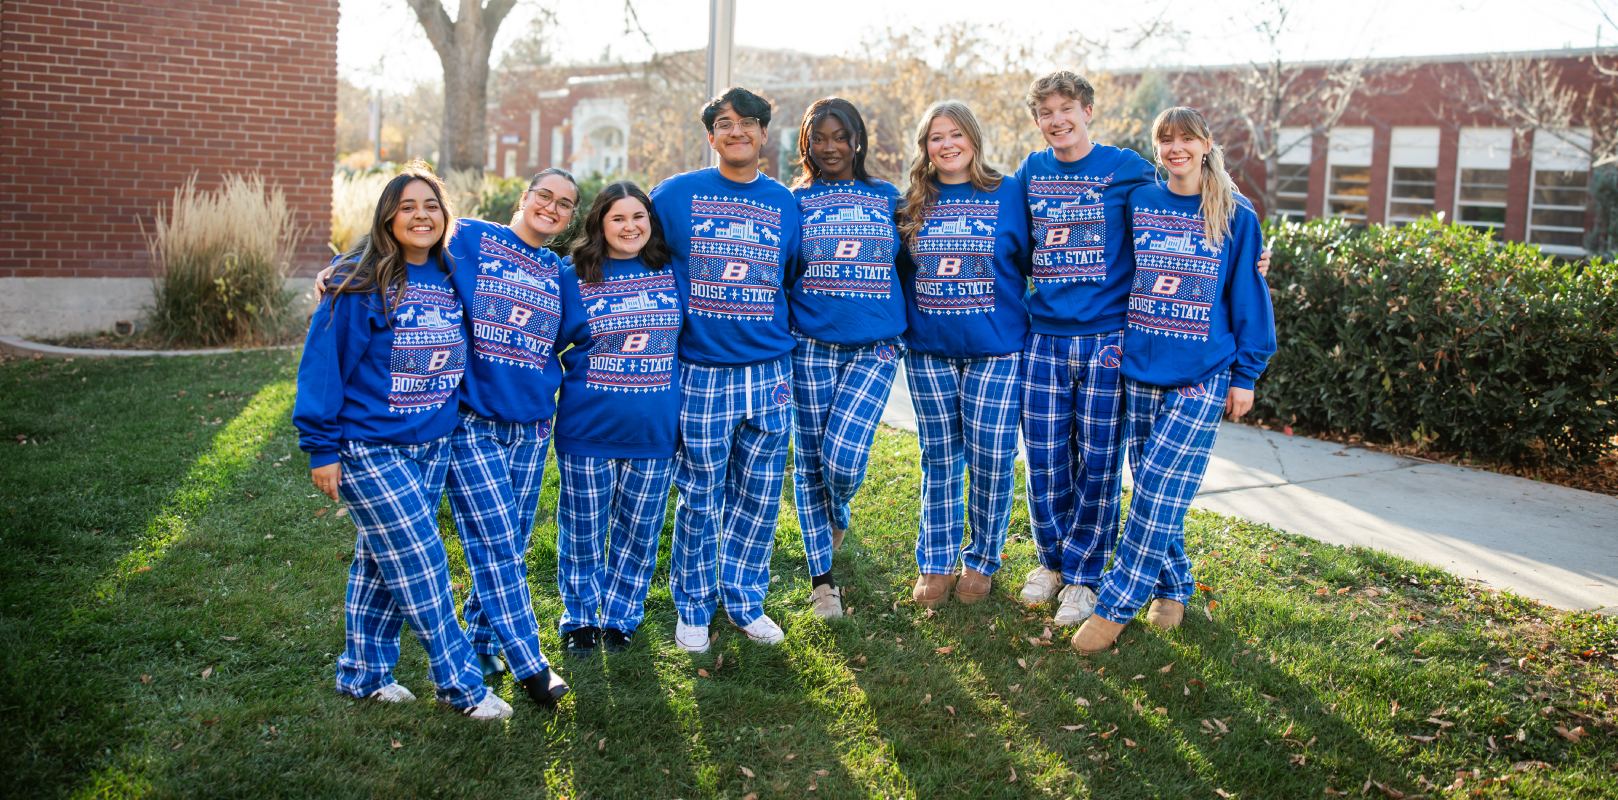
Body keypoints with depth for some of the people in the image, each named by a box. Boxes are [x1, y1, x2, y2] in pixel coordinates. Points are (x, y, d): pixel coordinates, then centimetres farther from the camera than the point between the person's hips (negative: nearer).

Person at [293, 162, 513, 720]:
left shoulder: (452, 278, 6)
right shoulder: (360, 284, -12)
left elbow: (464, 353, 20)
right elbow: (323, 361, -10)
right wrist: (322, 447, -12)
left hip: (432, 445, 6)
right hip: (369, 448, -6)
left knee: (382, 563, 14)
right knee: (420, 564, -5)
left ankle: (365, 672, 27)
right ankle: (460, 682, 5)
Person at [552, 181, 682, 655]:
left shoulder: (672, 275, 4)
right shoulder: (573, 280, -2)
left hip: (654, 432, 2)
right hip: (587, 431, -2)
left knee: (638, 531, 11)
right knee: (583, 530, 8)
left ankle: (620, 616, 28)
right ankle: (580, 616, 26)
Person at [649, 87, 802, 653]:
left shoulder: (785, 203, 9)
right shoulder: (676, 194, 1)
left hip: (767, 371, 3)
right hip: (700, 372, -2)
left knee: (759, 496, 7)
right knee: (700, 496, 3)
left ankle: (745, 600, 23)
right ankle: (693, 607, 18)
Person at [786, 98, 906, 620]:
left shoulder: (887, 198, 12)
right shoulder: (794, 201, 8)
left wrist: (904, 329, 12)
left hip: (874, 347, 0)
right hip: (811, 346, 0)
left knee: (844, 457, -14)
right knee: (810, 458, 2)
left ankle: (838, 514, 23)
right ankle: (821, 579, 15)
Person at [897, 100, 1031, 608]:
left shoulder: (1008, 195, 1)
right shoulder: (914, 204, 8)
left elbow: (1031, 265, 4)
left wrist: (1025, 324, -3)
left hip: (994, 348, -2)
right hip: (929, 350, 2)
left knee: (990, 459, -2)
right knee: (940, 459, 8)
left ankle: (982, 561, 16)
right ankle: (936, 564, 18)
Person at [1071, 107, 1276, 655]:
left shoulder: (1236, 216, -1)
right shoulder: (1138, 204, 6)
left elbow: (1248, 296, 2)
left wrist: (1246, 374, 1)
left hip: (1203, 376, -3)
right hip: (1142, 369, 3)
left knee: (1159, 492, -9)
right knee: (1152, 488, 8)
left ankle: (1114, 607, -3)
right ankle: (1172, 588, 25)